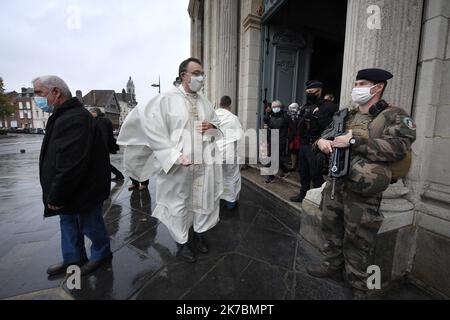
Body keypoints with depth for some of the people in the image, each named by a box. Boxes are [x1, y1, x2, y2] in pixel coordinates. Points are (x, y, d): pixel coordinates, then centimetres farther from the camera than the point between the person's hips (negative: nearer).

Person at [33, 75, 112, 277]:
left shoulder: (74, 119, -25)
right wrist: (56, 194, 16)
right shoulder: (65, 115, 10)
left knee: (90, 225, 9)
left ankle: (101, 254, 32)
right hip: (71, 190, 10)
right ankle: (73, 259, 39)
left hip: (83, 190, -10)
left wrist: (56, 197, -20)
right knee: (68, 223, 21)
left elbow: (70, 164, -30)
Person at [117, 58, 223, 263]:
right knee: (179, 204, 8)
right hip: (178, 165, -5)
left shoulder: (204, 101, 10)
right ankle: (182, 244, 29)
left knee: (204, 198, 14)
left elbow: (216, 121, 24)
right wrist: (175, 156, -22)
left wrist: (211, 126, -2)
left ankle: (199, 234, 38)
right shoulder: (166, 100, -10)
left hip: (204, 163, 6)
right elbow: (153, 130, -17)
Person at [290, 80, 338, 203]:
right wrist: (304, 117, -6)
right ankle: (303, 194, 30)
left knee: (315, 174, -2)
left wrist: (318, 115, -21)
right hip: (303, 144, 8)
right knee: (303, 172, 16)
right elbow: (299, 126, 11)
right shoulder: (306, 107, 13)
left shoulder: (328, 106, -9)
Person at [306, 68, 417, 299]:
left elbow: (399, 147, -21)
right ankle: (332, 265, 43)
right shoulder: (346, 116, 12)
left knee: (357, 241, 7)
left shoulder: (394, 116, -6)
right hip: (334, 183, 6)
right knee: (331, 228, 19)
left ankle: (360, 287, 29)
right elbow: (326, 133, 17)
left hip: (362, 192, -6)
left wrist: (354, 142, -24)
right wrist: (321, 141, -8)